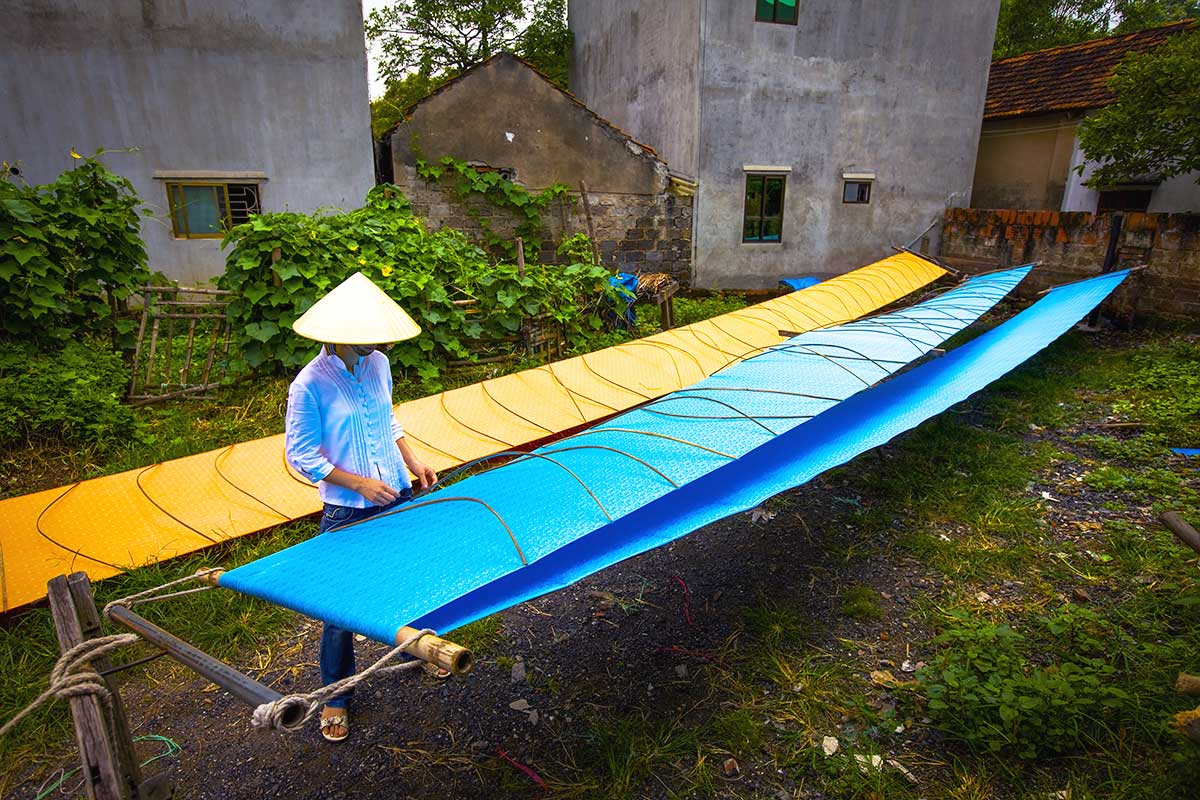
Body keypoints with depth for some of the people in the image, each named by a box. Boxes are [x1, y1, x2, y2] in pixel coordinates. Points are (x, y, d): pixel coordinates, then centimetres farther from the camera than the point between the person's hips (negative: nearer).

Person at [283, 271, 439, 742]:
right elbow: (301, 455, -12)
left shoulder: (378, 363, 0)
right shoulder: (311, 383, -18)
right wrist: (360, 483, -18)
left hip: (398, 496, 6)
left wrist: (412, 461, 4)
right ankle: (336, 696, 30)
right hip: (346, 510, -5)